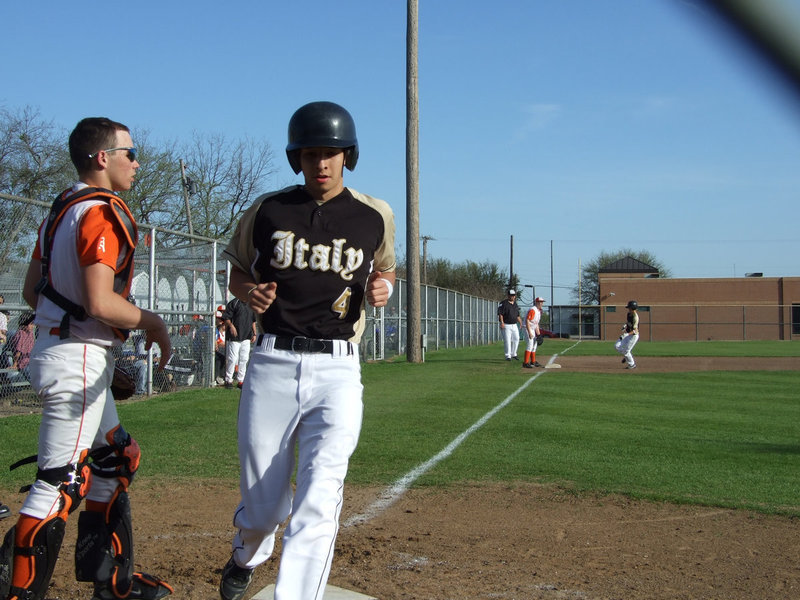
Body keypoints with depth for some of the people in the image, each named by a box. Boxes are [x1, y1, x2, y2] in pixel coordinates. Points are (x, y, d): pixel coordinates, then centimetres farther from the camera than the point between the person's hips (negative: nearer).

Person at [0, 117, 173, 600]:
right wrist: (152, 322, -11)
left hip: (56, 345, 11)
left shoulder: (61, 210, 13)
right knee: (61, 482, -6)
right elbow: (100, 302, -25)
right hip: (79, 360, -11)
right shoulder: (103, 214, -16)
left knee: (118, 459, 20)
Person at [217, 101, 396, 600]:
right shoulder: (267, 211, 4)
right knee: (262, 505, 10)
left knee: (319, 498, -15)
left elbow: (385, 270, 22)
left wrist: (382, 288, -2)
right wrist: (249, 291, -7)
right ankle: (247, 557, 45)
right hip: (272, 366, 1)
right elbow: (238, 275, 16)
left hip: (337, 371, 0)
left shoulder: (375, 216, 5)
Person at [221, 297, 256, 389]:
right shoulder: (234, 303, -4)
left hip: (246, 338, 6)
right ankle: (228, 380, 6)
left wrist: (254, 334, 15)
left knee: (244, 359, 5)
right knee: (233, 359, -6)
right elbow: (226, 318, -7)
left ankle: (240, 381, 12)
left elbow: (253, 321, 22)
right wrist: (231, 325, -24)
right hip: (234, 337, -6)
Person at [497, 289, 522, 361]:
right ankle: (508, 356, 1)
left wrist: (520, 322, 10)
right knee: (507, 341, -6)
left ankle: (513, 354, 18)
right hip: (506, 325, -7)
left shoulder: (515, 304, 13)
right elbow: (500, 313, -16)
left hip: (514, 325, 7)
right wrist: (502, 322, -26)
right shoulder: (504, 303, -9)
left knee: (516, 339, 5)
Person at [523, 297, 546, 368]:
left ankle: (533, 361, 27)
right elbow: (527, 321, -25)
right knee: (530, 343, -17)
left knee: (535, 345, 15)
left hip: (533, 329, 10)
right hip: (528, 328, -10)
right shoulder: (532, 310, -20)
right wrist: (530, 333, -28)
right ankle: (526, 363, -21)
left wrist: (538, 332, 13)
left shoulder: (539, 311, 11)